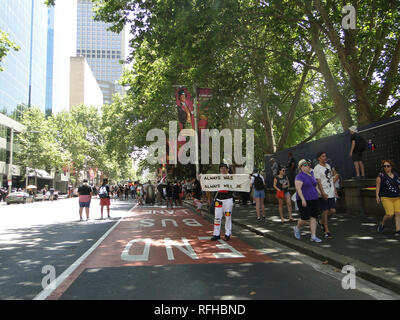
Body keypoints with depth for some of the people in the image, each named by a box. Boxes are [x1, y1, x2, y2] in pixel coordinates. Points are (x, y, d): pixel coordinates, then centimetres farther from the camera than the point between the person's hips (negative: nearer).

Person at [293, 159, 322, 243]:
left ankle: (313, 236, 3)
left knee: (313, 218, 0)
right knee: (305, 219, -5)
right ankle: (297, 228, 24)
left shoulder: (311, 174, 11)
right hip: (304, 200, -7)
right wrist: (303, 199, -30)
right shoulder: (299, 176, -12)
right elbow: (298, 188, -21)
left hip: (313, 200, 7)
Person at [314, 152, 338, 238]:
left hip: (331, 193, 7)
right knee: (325, 211, -1)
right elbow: (318, 181, -17)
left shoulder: (328, 166, 14)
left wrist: (335, 190, 18)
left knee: (333, 210, 4)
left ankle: (321, 222, 28)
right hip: (323, 194, -7)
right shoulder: (317, 168, -10)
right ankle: (326, 231, 9)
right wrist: (323, 193, -24)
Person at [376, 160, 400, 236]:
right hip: (386, 198, -4)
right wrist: (377, 196, -10)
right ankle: (382, 224, 16)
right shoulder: (381, 176, -3)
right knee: (390, 214, -12)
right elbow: (378, 186, -3)